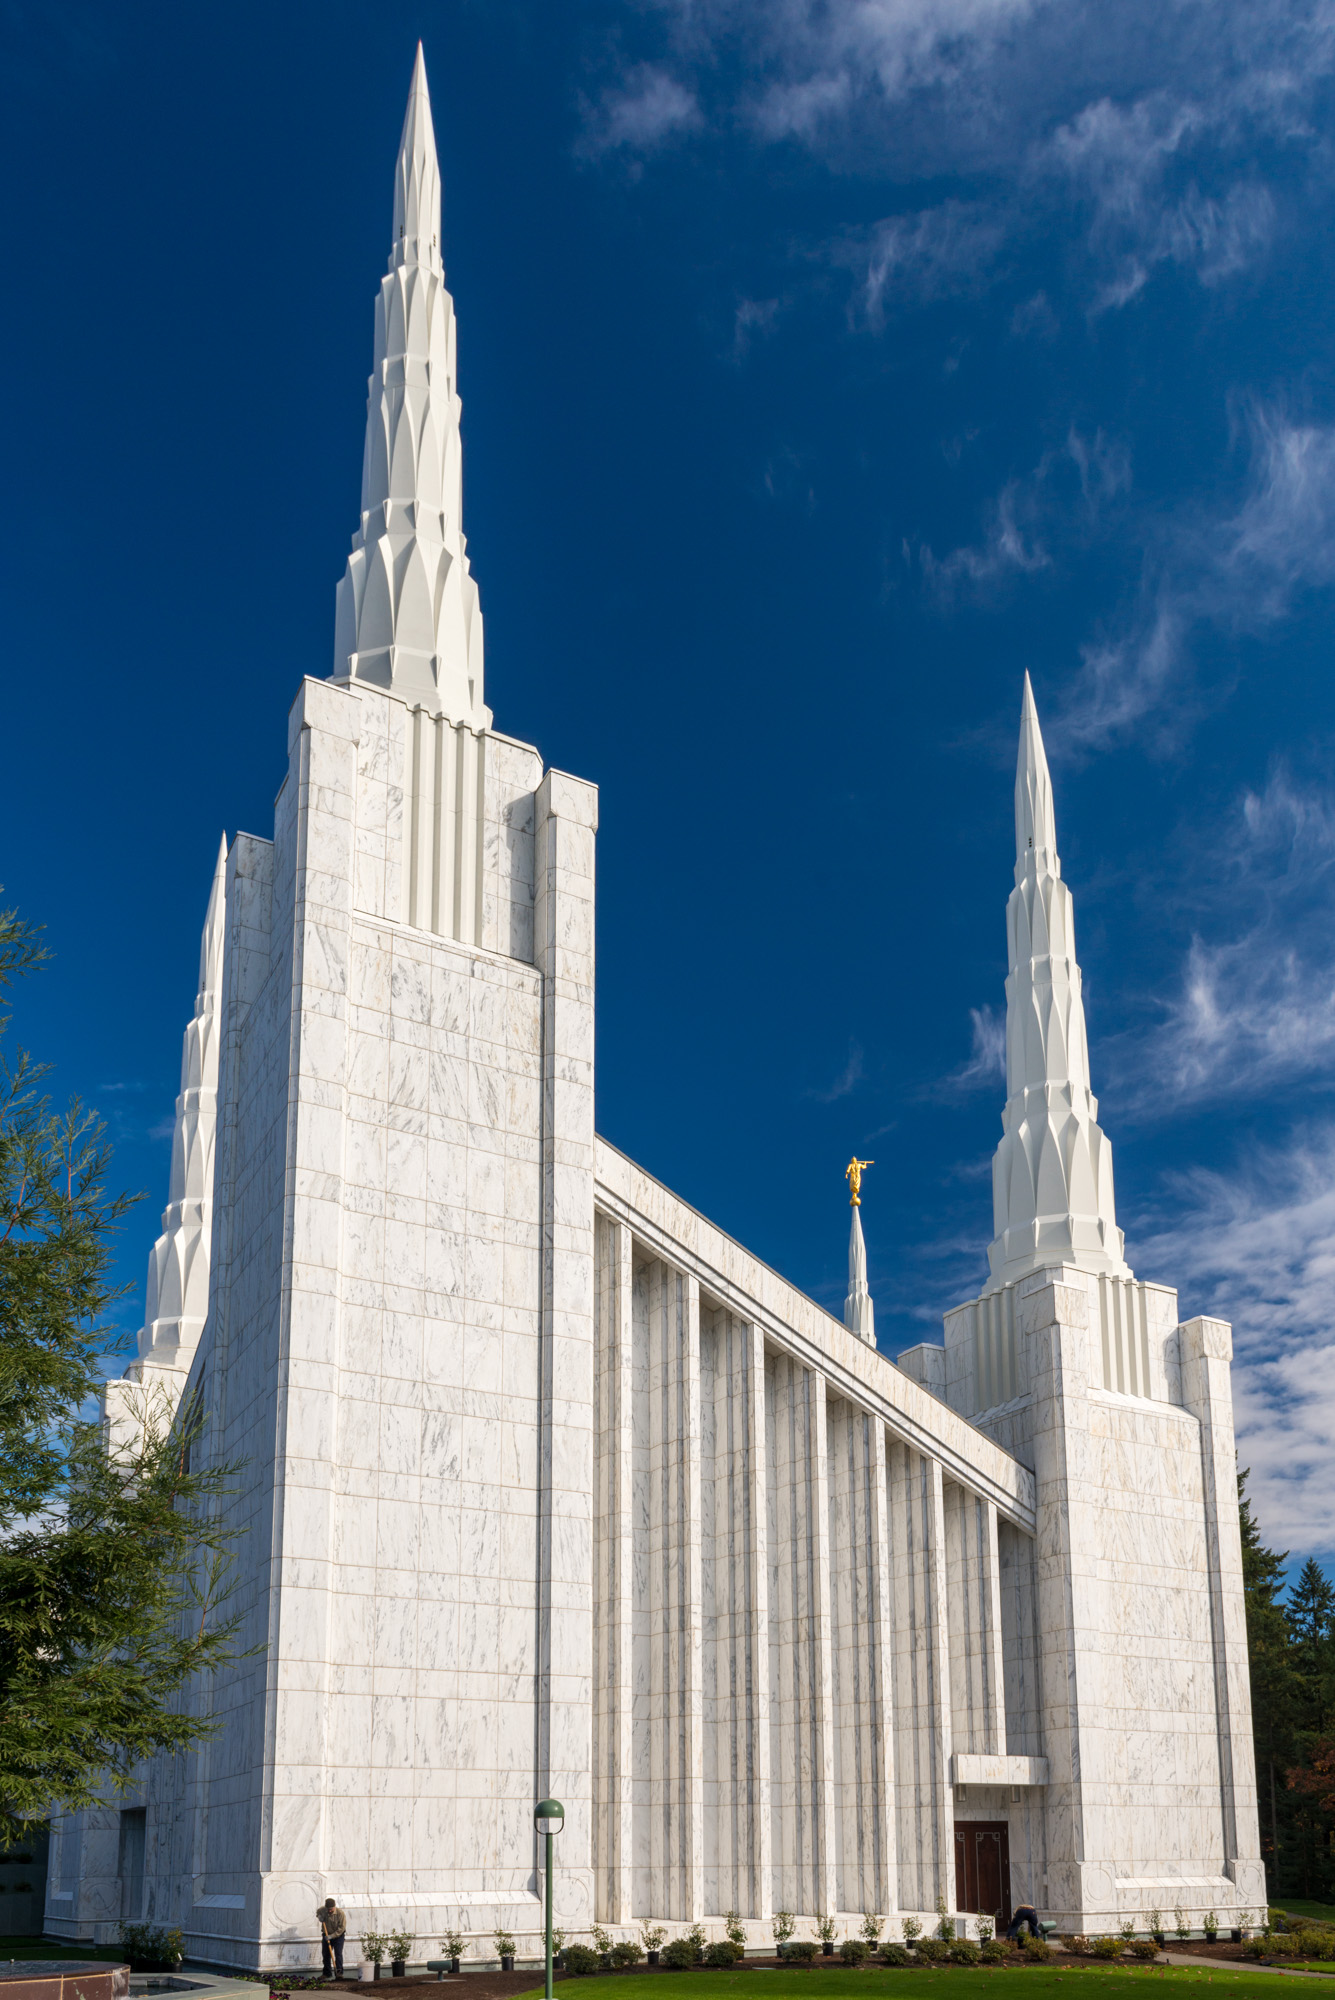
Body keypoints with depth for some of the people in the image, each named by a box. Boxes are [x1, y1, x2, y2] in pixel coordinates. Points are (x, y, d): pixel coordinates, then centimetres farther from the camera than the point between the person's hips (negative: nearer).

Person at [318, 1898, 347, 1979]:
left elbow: (341, 1928, -20)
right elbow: (318, 1912, 15)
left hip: (338, 1936, -4)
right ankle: (327, 1973, 18)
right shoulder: (322, 1910, -11)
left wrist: (332, 1936, -25)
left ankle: (339, 1972, -11)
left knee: (338, 1953, -14)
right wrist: (319, 1916, -8)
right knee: (325, 1954, 6)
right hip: (326, 1935, 4)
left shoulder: (340, 1913, -22)